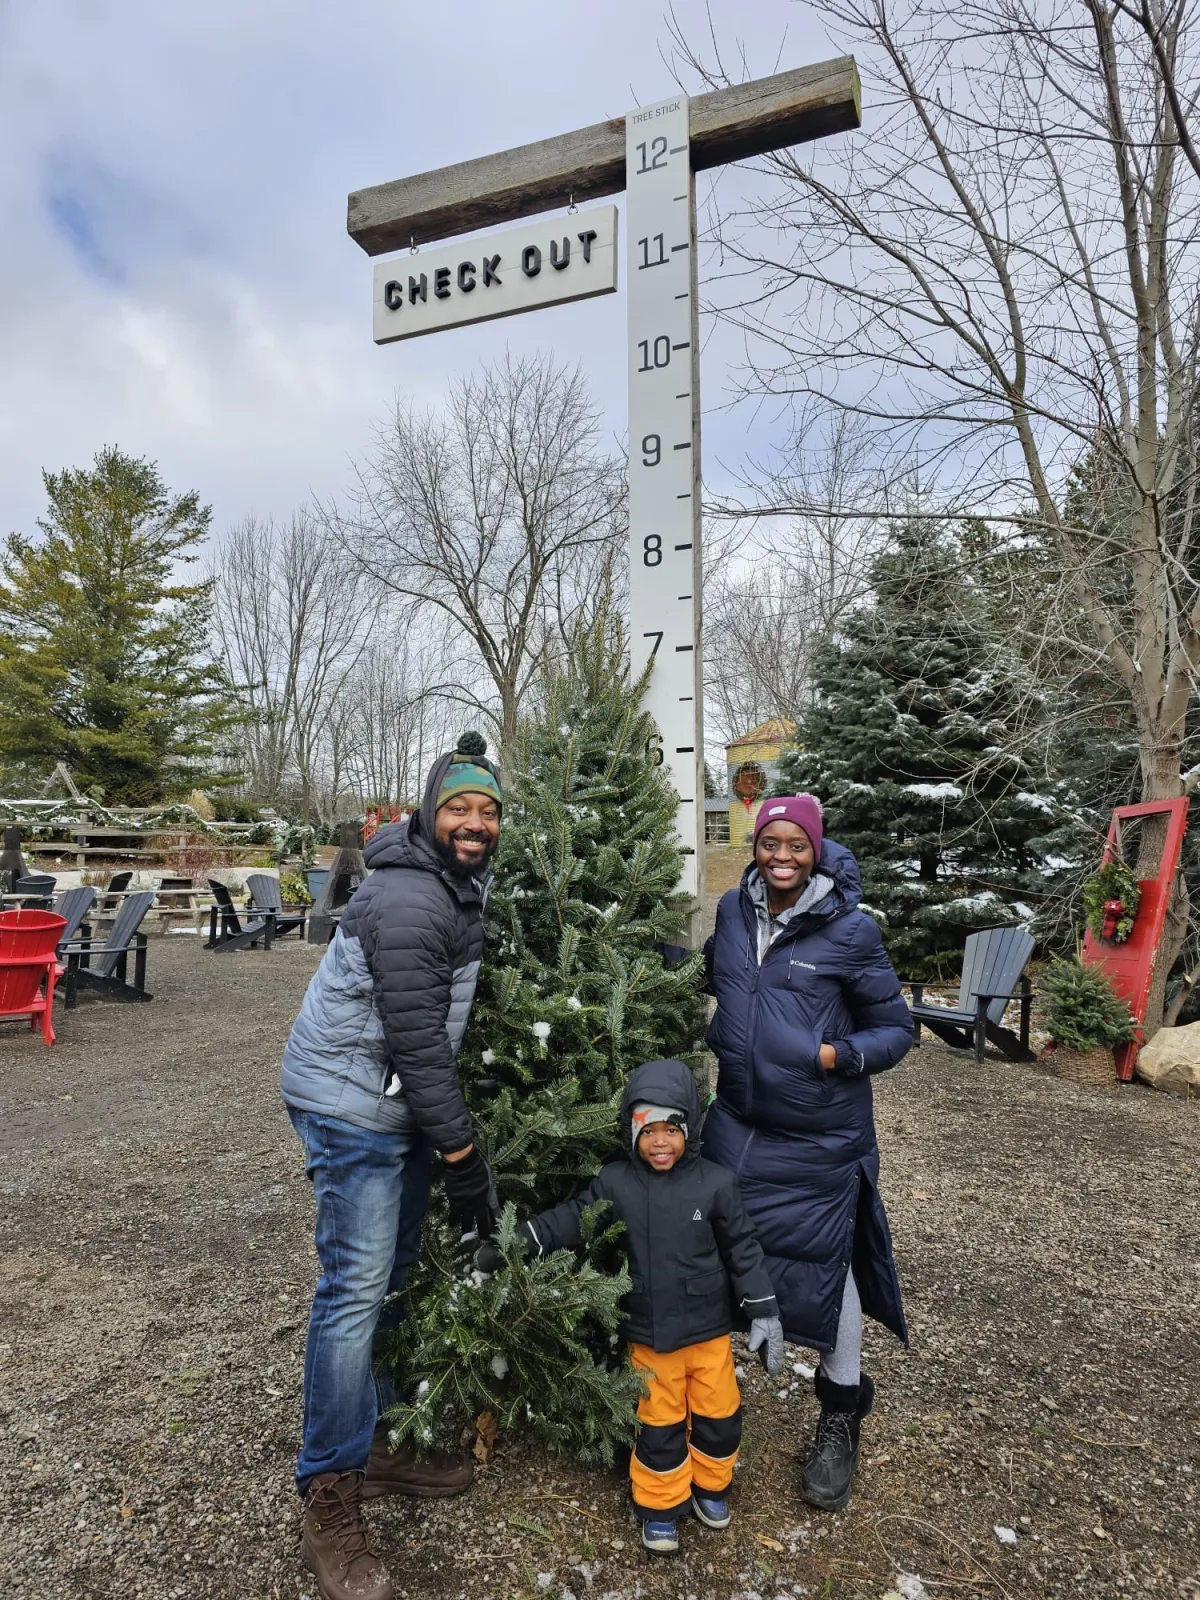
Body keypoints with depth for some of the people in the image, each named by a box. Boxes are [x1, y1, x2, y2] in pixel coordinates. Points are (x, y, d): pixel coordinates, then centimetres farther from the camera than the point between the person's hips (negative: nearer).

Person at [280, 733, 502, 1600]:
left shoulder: (461, 881, 5)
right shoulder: (408, 901, -25)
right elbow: (417, 1040, -24)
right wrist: (462, 1154, -18)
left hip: (400, 1102, 9)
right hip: (352, 1101, -9)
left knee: (392, 1277, 18)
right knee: (355, 1289, -3)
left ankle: (378, 1440, 34)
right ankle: (331, 1499, 13)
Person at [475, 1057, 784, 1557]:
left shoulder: (714, 1183, -13)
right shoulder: (614, 1184, -11)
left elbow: (742, 1250, -6)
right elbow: (570, 1219, -9)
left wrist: (763, 1313, -5)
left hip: (709, 1327, 1)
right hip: (649, 1333, 0)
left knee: (718, 1414, 16)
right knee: (660, 1423, 13)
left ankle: (709, 1486, 44)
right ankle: (660, 1505, 36)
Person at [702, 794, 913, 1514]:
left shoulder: (852, 930, -15)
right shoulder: (734, 910, -2)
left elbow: (897, 1028, -6)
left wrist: (841, 1056, -22)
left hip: (820, 1134, -4)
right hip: (738, 1121, 4)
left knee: (825, 1263, 9)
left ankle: (842, 1414, 34)